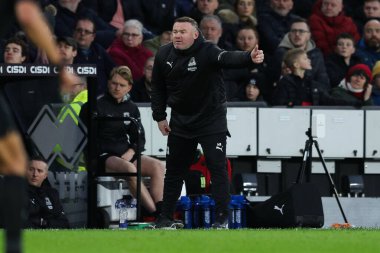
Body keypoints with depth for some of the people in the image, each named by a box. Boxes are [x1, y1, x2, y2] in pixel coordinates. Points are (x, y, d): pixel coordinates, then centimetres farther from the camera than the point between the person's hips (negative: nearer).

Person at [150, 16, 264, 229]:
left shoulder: (208, 52, -22)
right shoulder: (164, 55, -6)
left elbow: (229, 58, -43)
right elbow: (158, 87, 7)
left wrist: (250, 58, -63)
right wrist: (160, 116, 5)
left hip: (211, 120, -5)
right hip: (180, 121, 5)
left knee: (218, 167, -9)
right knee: (174, 169, 12)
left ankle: (222, 217, -1)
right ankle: (167, 218, 23)